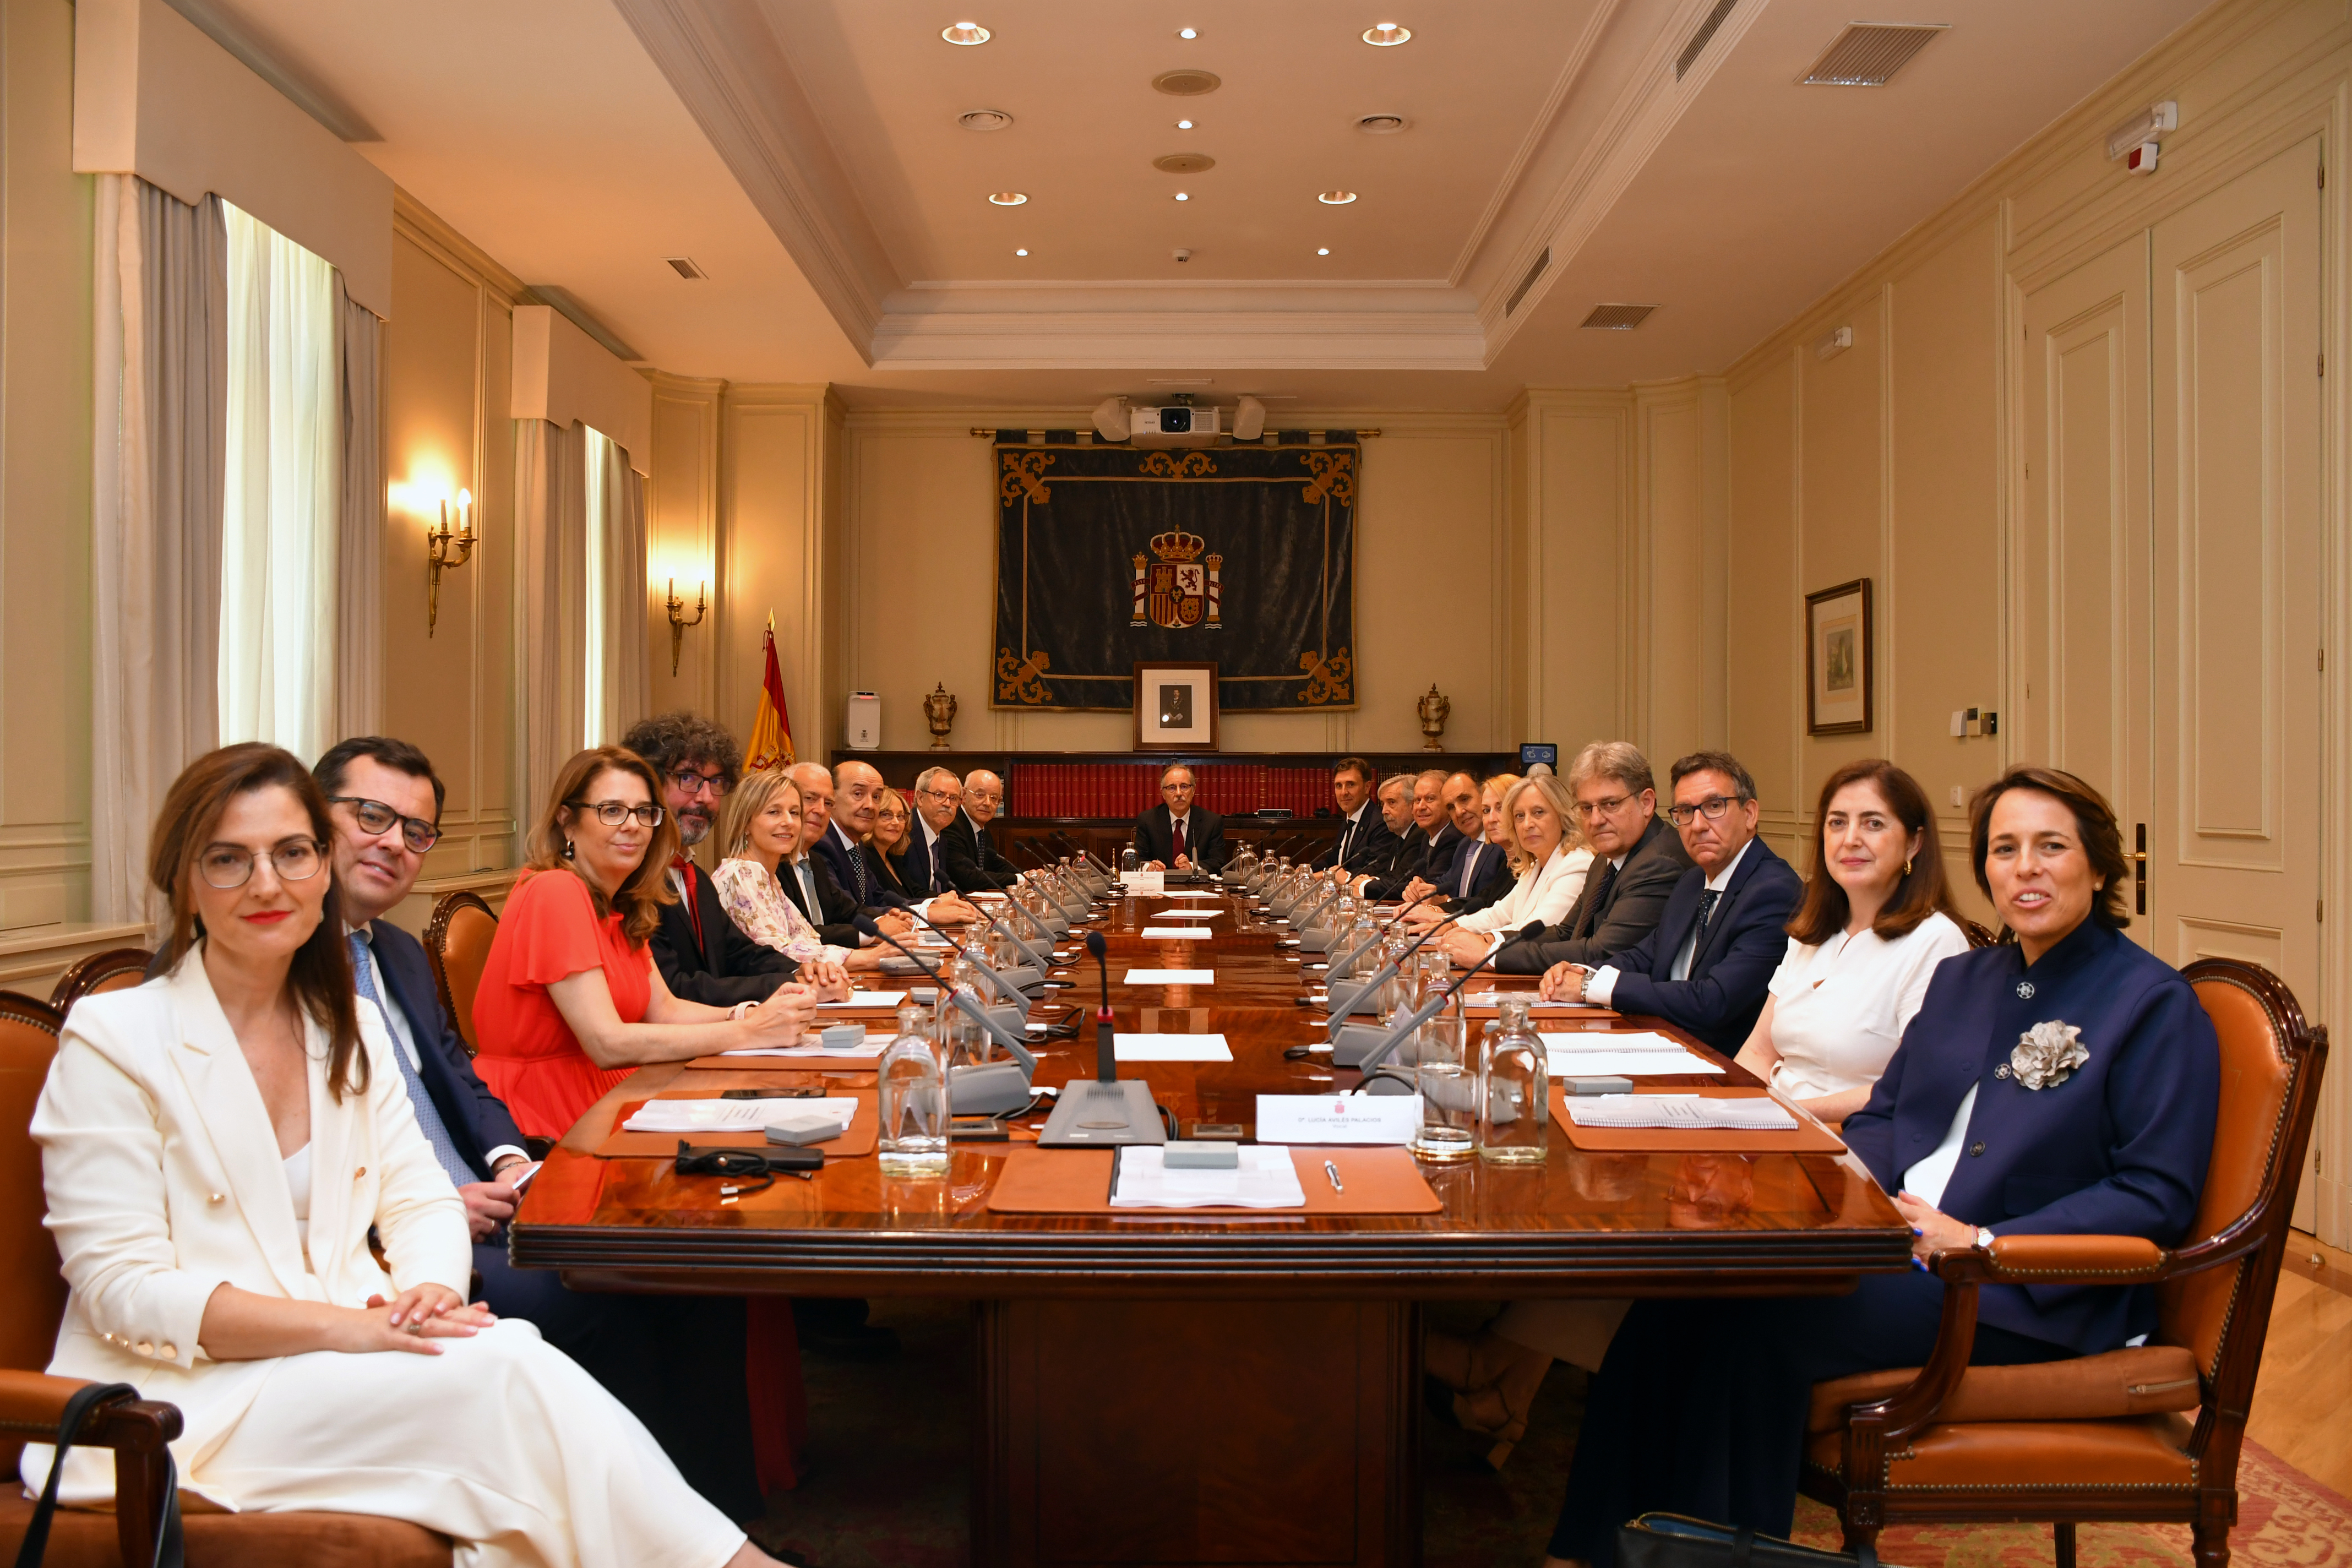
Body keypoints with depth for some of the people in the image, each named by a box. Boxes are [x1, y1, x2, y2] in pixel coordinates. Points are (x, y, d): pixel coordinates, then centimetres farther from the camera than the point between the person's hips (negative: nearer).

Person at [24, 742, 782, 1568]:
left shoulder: (348, 1026, 11)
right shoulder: (113, 1039, -7)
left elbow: (421, 1198, 10)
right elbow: (126, 1290, -12)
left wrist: (430, 1289, -14)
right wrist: (343, 1324, -23)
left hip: (339, 1360, 5)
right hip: (189, 1400, -5)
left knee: (515, 1344, -27)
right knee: (508, 1371, -27)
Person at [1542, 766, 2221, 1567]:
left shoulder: (2156, 1004, -3)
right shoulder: (1963, 977, 17)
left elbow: (2157, 1196, -10)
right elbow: (1882, 1115, 19)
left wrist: (1984, 1243, -17)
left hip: (2033, 1298, -6)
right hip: (1899, 1241, 6)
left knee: (1768, 1328, -27)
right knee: (1682, 1297, -17)